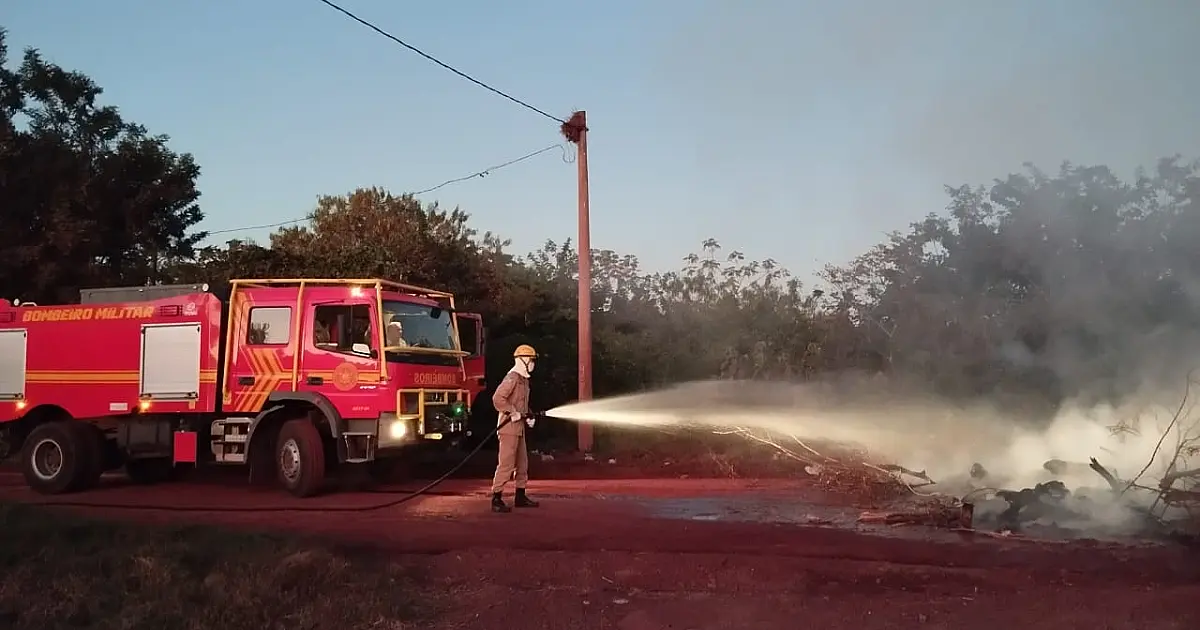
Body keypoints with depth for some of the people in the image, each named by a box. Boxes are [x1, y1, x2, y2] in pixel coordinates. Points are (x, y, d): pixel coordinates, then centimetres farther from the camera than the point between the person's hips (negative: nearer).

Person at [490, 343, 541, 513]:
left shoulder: (524, 379, 16)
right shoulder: (512, 378, -15)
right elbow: (497, 398, -25)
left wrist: (528, 416, 12)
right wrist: (512, 413, -21)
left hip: (519, 427, 10)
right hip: (509, 427, -10)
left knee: (522, 463, 15)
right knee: (506, 464, -9)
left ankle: (520, 497, 24)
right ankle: (496, 499, -6)